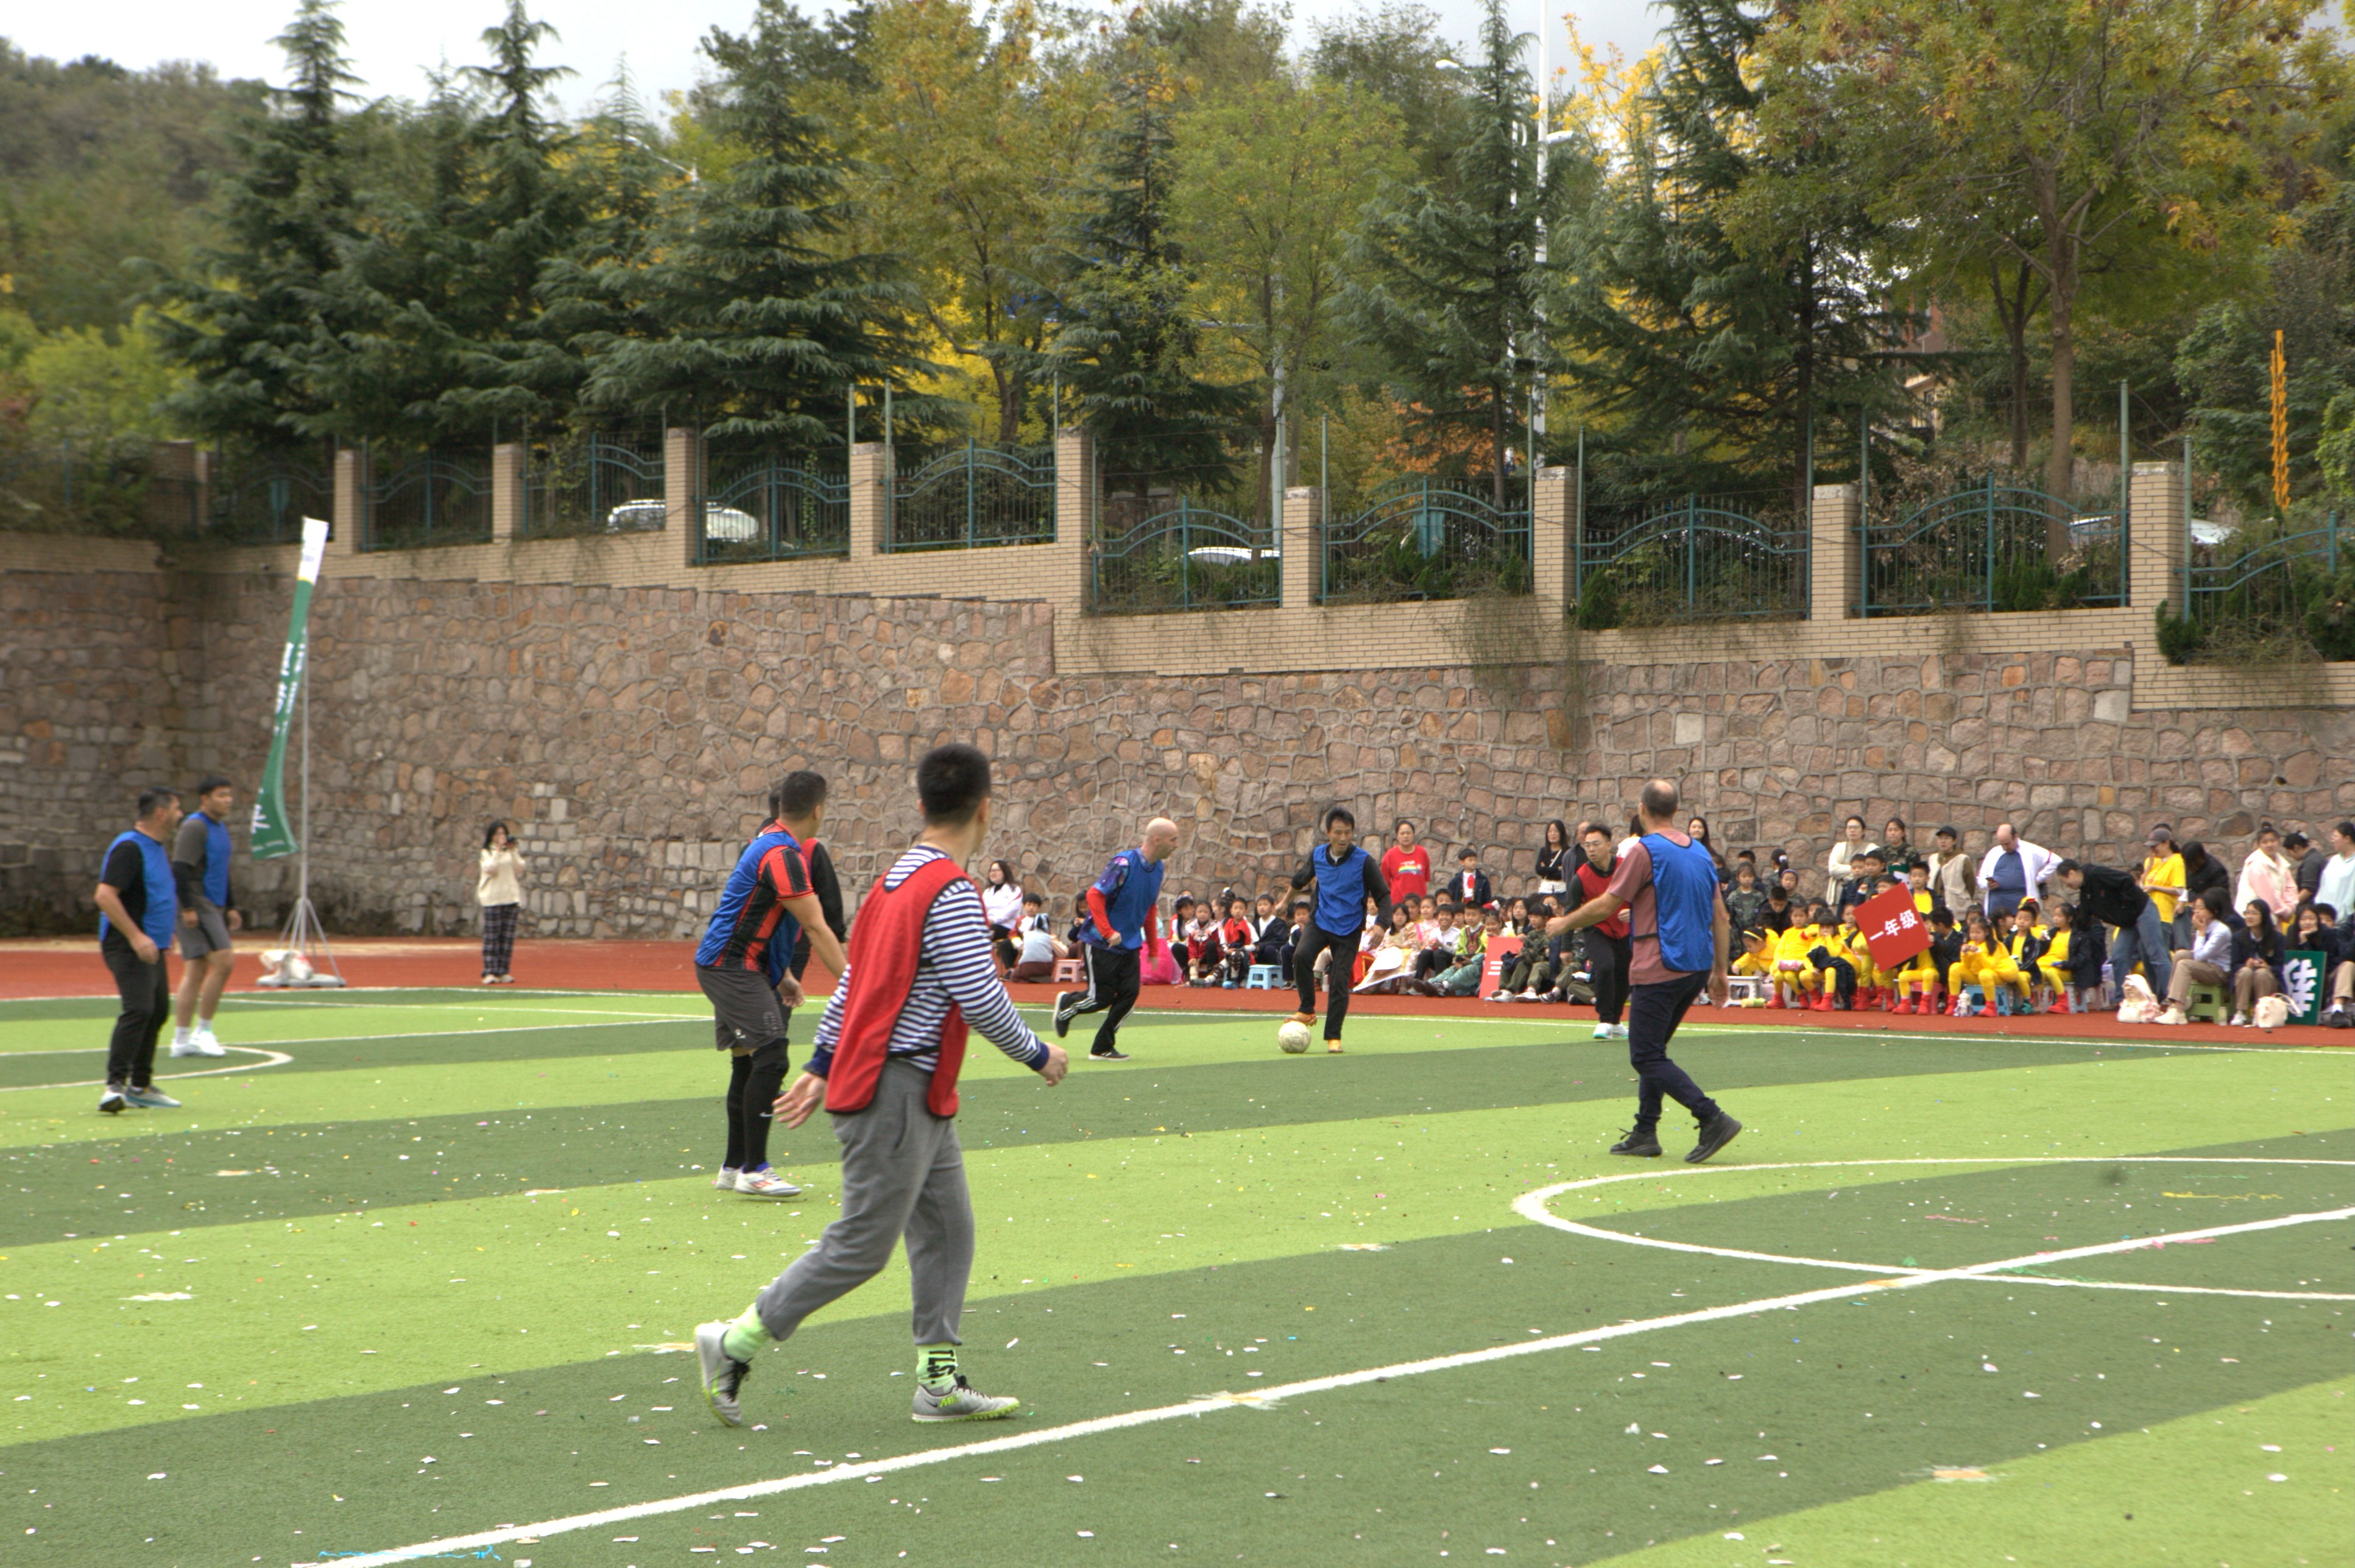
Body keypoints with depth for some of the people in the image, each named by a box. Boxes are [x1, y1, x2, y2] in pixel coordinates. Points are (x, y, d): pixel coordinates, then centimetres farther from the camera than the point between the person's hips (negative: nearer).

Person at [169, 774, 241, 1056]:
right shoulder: (194, 827, -12)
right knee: (223, 962, -15)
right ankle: (203, 1031, -8)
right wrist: (188, 908, -21)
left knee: (196, 970, 8)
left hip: (214, 907, 10)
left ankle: (181, 1039, 9)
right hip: (197, 908, -10)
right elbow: (180, 869, -18)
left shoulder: (221, 827, 18)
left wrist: (231, 907, 22)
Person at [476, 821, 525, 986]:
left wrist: (513, 851, -6)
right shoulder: (486, 853, 3)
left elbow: (519, 869, 1)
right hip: (492, 898, -4)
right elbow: (491, 869, -14)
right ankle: (490, 972, -7)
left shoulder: (513, 852, 14)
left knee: (508, 936, 2)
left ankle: (503, 972, 5)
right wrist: (498, 850, -16)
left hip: (511, 898, 4)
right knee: (492, 936, -6)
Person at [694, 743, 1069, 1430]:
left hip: (919, 1099, 10)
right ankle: (734, 1344, 1)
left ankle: (938, 1381, 13)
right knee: (861, 1245, -4)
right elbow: (982, 1001, -19)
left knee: (948, 1231, 12)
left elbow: (851, 979, 16)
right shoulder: (951, 893, -18)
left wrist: (821, 1067, 20)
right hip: (897, 1092, -10)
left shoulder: (894, 881, 11)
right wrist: (1039, 1055, -4)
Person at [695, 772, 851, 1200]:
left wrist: (782, 976, 26)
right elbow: (815, 928, -21)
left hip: (742, 967, 11)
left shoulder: (770, 842, 13)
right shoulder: (782, 855, -20)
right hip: (731, 967, -11)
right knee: (770, 1057, -16)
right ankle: (753, 1169, -15)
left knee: (750, 1063, 13)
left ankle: (734, 1167, 20)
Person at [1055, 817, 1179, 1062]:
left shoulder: (1158, 868, 5)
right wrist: (1108, 933, -26)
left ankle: (1103, 1048, 8)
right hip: (1102, 944, -7)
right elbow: (1095, 895, -20)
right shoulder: (1124, 863, -20)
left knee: (1129, 995, -4)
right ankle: (1066, 1004, 28)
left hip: (1130, 945, 7)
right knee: (1101, 998, -4)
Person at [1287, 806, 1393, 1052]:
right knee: (1301, 956, -25)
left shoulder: (1363, 861, -13)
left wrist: (1382, 924, -25)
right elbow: (1301, 878, 19)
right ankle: (1307, 1011, -8)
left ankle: (1333, 1037, 7)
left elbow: (1383, 895, -9)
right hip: (1320, 921, 2)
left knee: (1340, 981, -5)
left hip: (1349, 929, -2)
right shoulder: (1317, 855, -3)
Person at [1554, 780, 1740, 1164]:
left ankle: (1713, 1118, -18)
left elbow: (1606, 906, -11)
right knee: (1653, 1051, 18)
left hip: (1659, 970, -8)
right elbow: (1721, 918, 13)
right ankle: (1645, 1134, 16)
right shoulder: (1701, 853, 12)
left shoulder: (1645, 851, -11)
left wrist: (1565, 923, 5)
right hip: (1697, 968, 8)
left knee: (1646, 1056, -6)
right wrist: (1720, 971, 17)